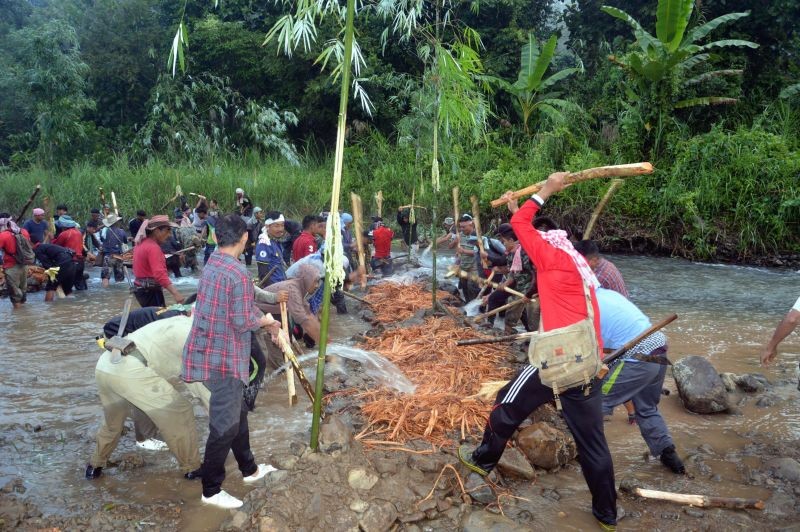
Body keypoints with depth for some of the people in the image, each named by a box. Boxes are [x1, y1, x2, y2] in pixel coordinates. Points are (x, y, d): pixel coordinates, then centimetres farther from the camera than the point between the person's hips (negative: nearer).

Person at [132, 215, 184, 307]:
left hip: (141, 288, 10)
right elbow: (160, 274, -31)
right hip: (151, 290, -10)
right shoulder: (153, 247, -20)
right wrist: (175, 293, -38)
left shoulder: (141, 244, 10)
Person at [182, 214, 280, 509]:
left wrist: (265, 320, 21)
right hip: (225, 358, -9)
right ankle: (211, 490, 15)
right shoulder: (238, 273, -22)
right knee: (225, 424, 3)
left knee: (237, 412, 22)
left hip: (210, 351, 9)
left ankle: (249, 469, 37)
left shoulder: (212, 265, 6)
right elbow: (242, 322, -20)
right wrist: (265, 320, -1)